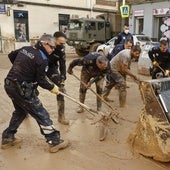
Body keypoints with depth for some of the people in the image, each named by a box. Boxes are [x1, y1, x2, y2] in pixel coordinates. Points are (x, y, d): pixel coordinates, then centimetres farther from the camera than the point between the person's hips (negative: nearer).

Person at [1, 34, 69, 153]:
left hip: (10, 85, 9)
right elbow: (41, 80, -14)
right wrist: (52, 87, 2)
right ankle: (54, 142, 8)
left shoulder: (25, 49, 8)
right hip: (22, 90, -9)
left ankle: (7, 138, 36)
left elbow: (11, 56, 22)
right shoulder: (42, 59, -15)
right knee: (42, 115, 1)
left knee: (20, 111, 28)